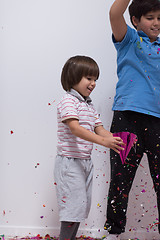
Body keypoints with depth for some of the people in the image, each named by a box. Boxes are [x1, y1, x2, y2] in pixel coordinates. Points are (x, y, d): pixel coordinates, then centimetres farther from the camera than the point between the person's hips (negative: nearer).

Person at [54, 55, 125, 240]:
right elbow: (75, 128, -26)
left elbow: (99, 130, 10)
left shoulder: (89, 105, 15)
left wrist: (117, 140, -10)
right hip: (69, 162, -9)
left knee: (82, 206, 13)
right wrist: (103, 141, -36)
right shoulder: (68, 101, -12)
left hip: (85, 162, 9)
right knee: (74, 205, -9)